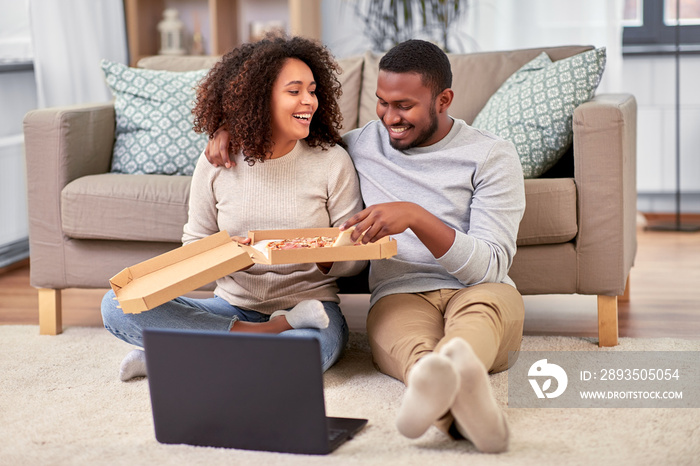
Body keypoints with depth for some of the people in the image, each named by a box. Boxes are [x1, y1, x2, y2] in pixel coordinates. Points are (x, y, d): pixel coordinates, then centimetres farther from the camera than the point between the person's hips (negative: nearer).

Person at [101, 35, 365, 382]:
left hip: (307, 301, -2)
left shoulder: (332, 160, -1)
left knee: (316, 344, -40)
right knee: (118, 304, -18)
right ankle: (272, 333, -16)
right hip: (233, 307, 3)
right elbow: (194, 244, 9)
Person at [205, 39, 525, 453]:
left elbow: (492, 266, -7)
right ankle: (456, 398, -75)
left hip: (478, 292, -1)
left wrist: (417, 217, -20)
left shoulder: (492, 156, 3)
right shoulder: (361, 144, 15)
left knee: (490, 299, -41)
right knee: (409, 346, -39)